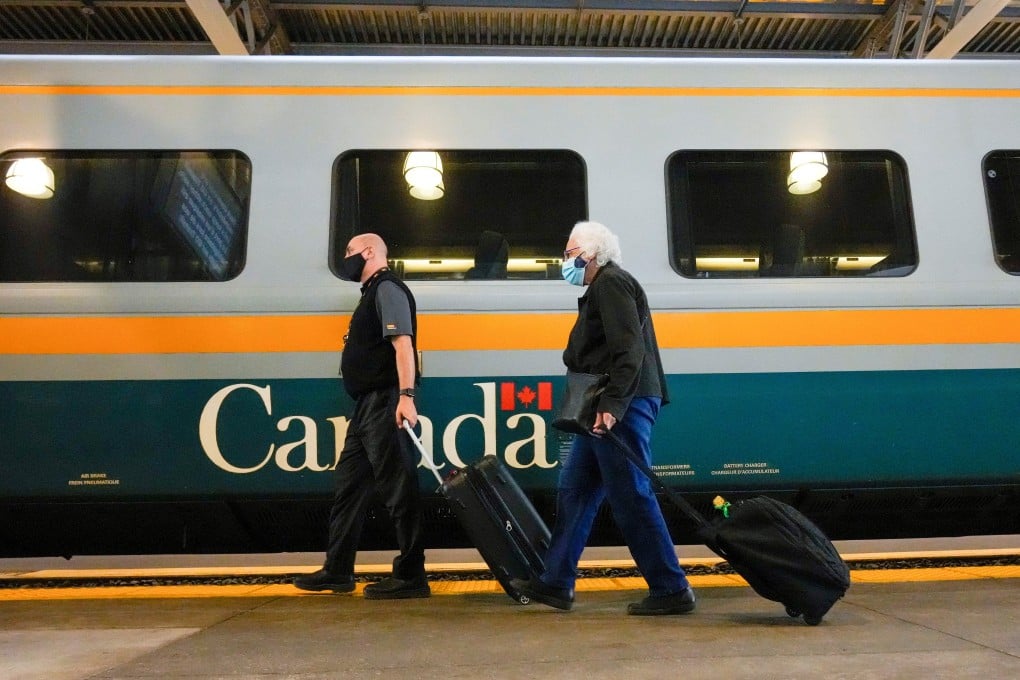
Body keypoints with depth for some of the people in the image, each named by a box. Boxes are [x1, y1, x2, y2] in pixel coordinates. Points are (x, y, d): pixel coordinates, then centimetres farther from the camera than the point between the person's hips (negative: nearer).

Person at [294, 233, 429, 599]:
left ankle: (410, 576, 1)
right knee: (348, 483, 14)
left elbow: (403, 344, -20)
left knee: (398, 488, -6)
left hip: (385, 404, -11)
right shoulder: (372, 292, 22)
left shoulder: (387, 289, -7)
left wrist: (406, 396, -29)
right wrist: (375, 402, 15)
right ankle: (337, 570, 23)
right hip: (368, 405, 11)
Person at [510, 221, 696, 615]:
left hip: (622, 408, -11)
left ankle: (671, 590, 5)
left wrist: (612, 405, -26)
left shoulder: (612, 283, -8)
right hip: (607, 409, 11)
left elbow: (629, 349, -20)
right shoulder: (601, 288, 24)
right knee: (574, 490, 12)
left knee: (631, 497, -6)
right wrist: (603, 406, 15)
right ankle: (555, 583, 20)